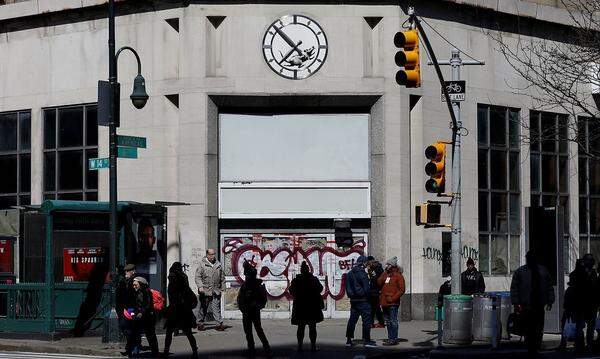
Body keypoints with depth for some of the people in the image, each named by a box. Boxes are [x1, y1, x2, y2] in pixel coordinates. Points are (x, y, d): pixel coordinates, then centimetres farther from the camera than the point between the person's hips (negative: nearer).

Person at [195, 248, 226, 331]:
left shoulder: (218, 265, 12)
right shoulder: (202, 265, -2)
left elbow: (222, 277, 22)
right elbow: (198, 277, -6)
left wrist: (222, 287, 17)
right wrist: (200, 286, -18)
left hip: (216, 292, 3)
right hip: (205, 291, -3)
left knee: (216, 308, -2)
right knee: (203, 308, 6)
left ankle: (219, 324, -5)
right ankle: (200, 324, 17)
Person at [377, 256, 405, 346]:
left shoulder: (398, 276, -6)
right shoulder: (386, 274, 16)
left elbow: (401, 290, -10)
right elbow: (379, 283, 7)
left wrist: (393, 298, -16)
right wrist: (384, 275, -3)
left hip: (393, 303, -8)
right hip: (385, 302, 8)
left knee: (393, 321, -7)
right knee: (388, 322, 14)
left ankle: (394, 339, -7)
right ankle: (390, 338, 21)